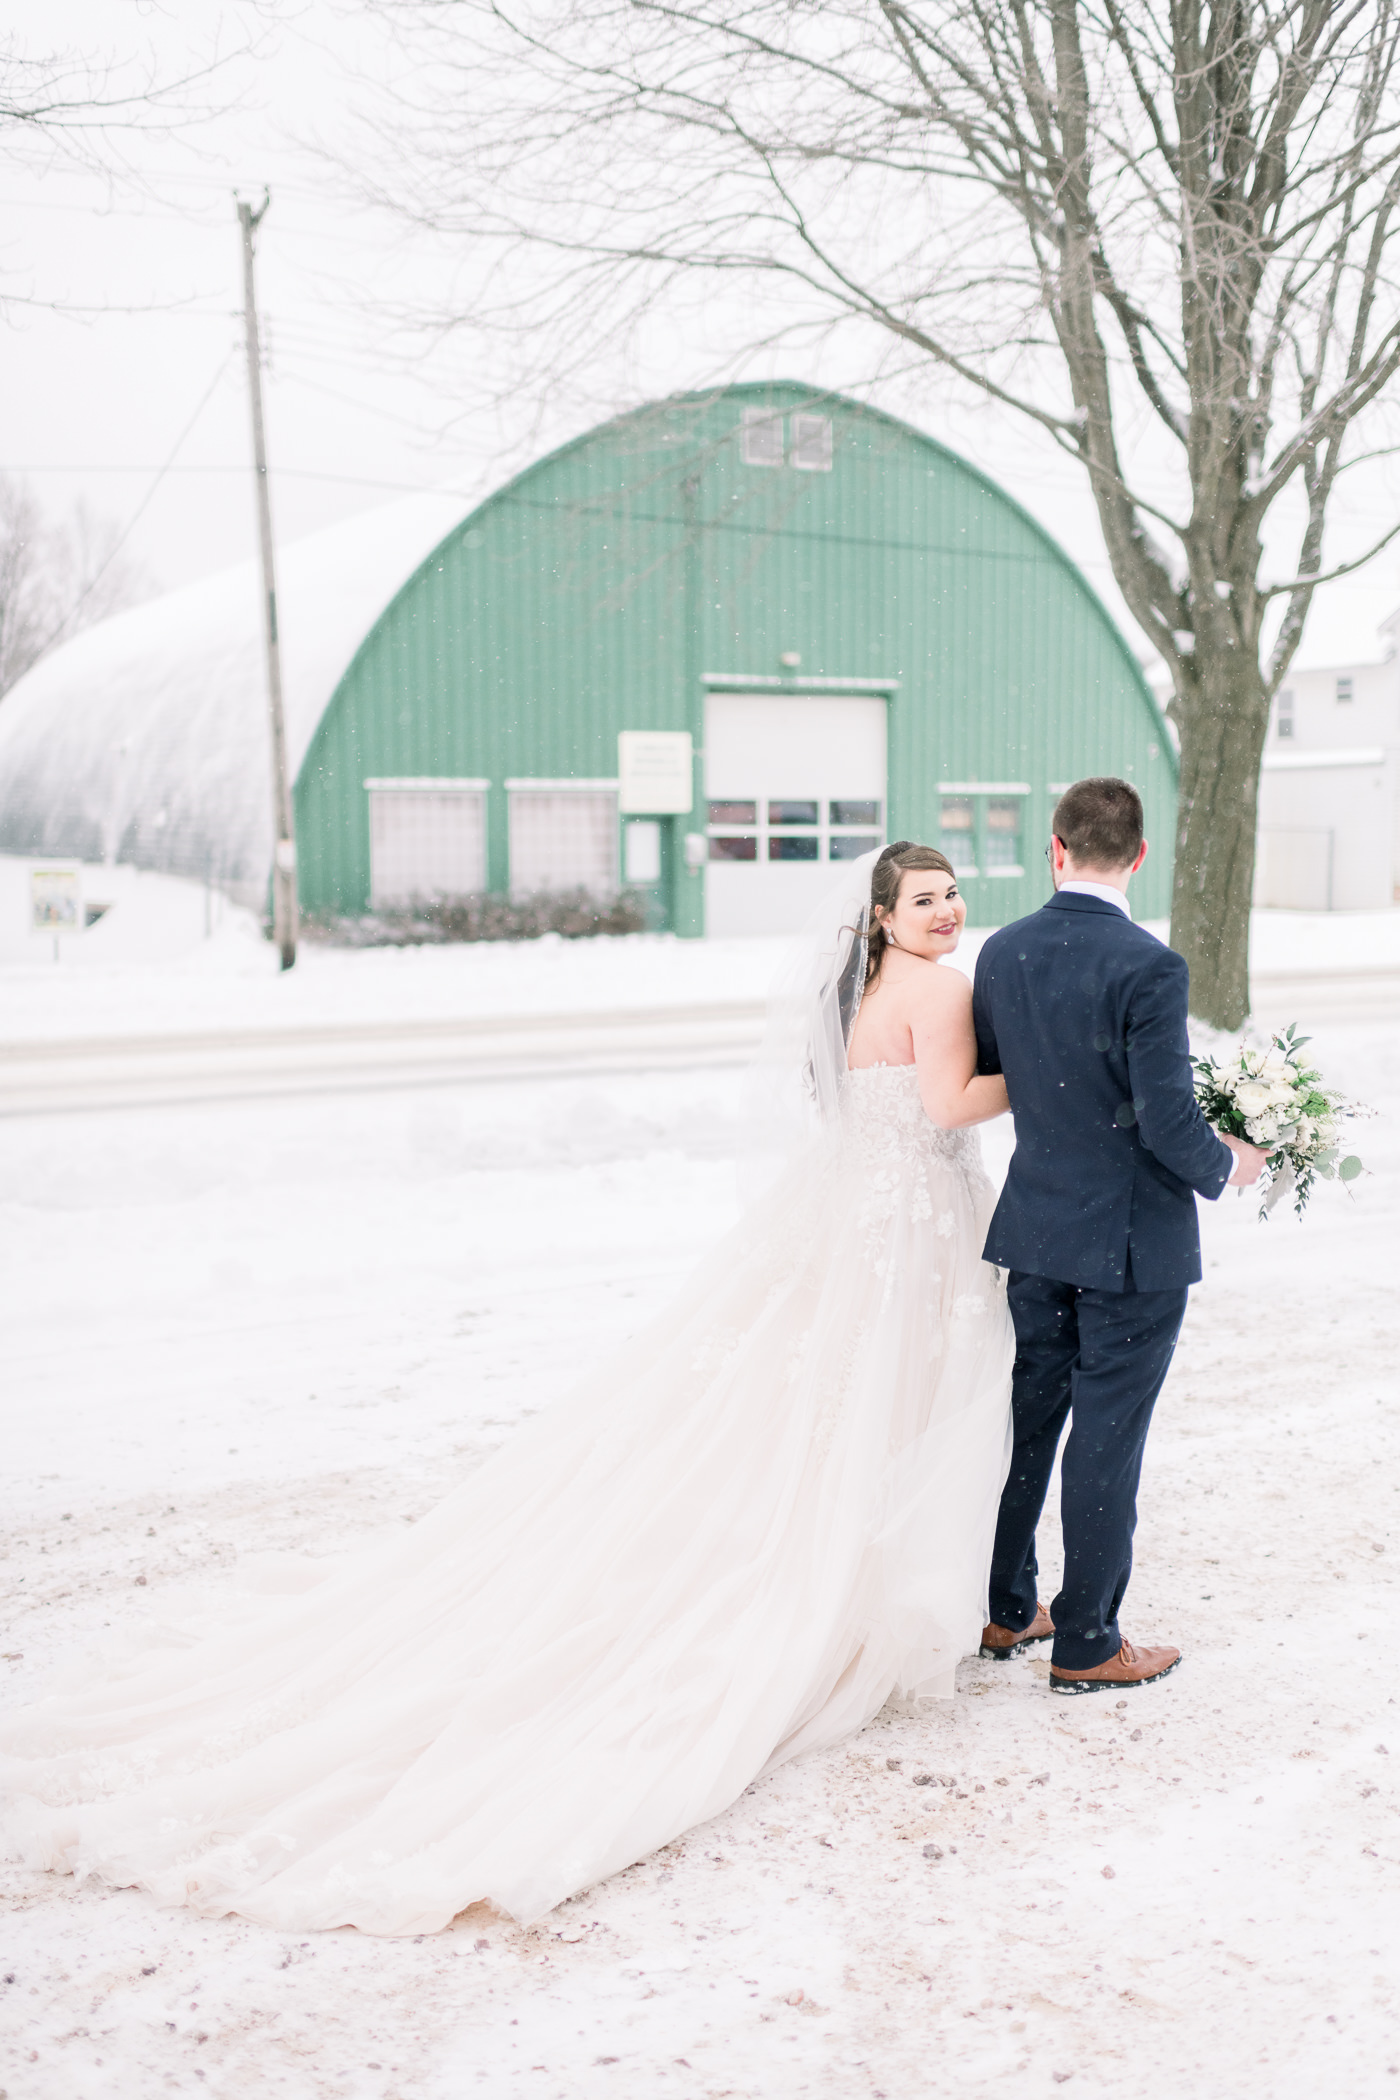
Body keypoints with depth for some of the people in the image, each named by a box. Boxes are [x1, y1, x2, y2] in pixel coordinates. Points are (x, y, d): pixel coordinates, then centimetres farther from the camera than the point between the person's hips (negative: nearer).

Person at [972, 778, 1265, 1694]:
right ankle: (1086, 1642, 17)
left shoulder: (1002, 953, -1)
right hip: (1132, 1241, -6)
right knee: (1107, 1439, 5)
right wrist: (1227, 1164, -1)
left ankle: (1004, 1610, 30)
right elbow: (1167, 1122, -21)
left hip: (1035, 1230, 6)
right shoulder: (1148, 967, -20)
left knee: (1028, 1417, 17)